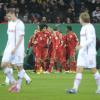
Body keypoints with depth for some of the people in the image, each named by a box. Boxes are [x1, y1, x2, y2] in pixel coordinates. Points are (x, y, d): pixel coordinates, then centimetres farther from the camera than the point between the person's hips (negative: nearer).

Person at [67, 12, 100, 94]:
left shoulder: (89, 27, -12)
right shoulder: (84, 27, 16)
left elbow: (90, 40, -20)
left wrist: (82, 46, -31)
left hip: (89, 52, -9)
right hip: (83, 51, 9)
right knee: (79, 69, -2)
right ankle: (75, 88, -7)